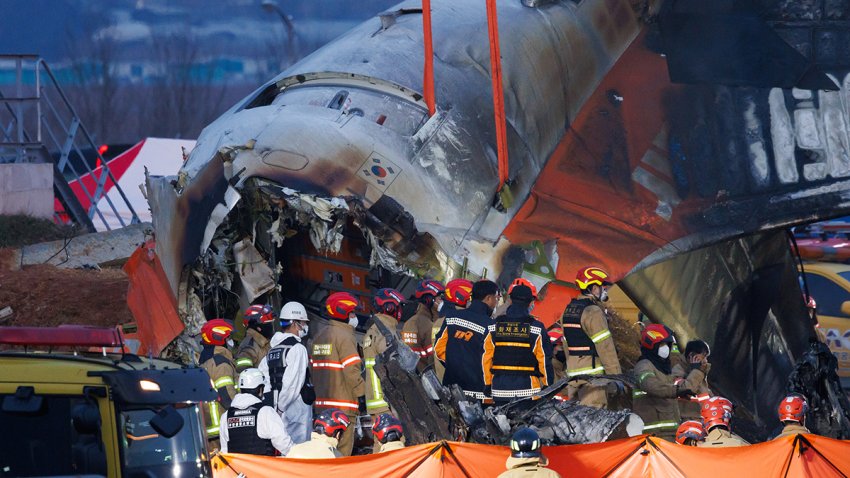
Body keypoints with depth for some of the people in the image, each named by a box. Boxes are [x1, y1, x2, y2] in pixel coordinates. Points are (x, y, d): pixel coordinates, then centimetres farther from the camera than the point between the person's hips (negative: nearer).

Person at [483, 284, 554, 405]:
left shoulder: (493, 327, 1)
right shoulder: (536, 328, -6)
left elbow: (486, 357, 5)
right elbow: (545, 359, -4)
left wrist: (487, 384, 13)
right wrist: (547, 386, 7)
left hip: (500, 389, 2)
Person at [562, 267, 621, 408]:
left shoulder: (568, 310, 15)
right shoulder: (593, 312, -14)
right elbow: (605, 347, -15)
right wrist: (616, 376, -12)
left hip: (573, 372, 9)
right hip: (592, 375, -9)